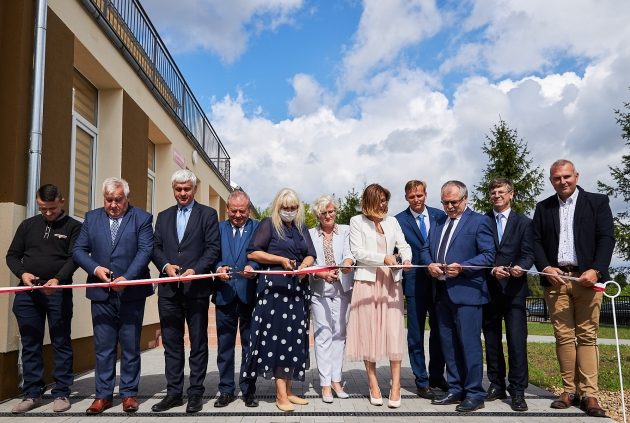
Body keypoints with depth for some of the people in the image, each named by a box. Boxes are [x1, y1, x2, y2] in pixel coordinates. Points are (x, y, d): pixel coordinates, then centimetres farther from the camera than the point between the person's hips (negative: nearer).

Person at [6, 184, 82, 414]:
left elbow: (74, 258, -7)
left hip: (58, 292, -3)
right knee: (30, 343, 8)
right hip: (27, 292, 4)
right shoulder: (28, 225, 13)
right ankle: (32, 394, 17)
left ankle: (62, 393, 9)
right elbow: (12, 255, 13)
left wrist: (58, 279, -23)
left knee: (61, 343, 2)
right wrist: (22, 273, -7)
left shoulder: (73, 227, 3)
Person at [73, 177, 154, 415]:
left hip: (131, 293, -2)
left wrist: (126, 278, -20)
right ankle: (103, 395, 18)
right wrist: (95, 268, -9)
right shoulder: (92, 218, 10)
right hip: (101, 293, 3)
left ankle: (129, 393, 17)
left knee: (131, 346, 7)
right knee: (103, 347, 8)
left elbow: (145, 250, -9)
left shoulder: (141, 218, 0)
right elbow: (79, 250, 8)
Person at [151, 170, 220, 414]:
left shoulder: (207, 214, 3)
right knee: (171, 343, 9)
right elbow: (156, 247, 11)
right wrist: (165, 265, -8)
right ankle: (173, 393, 18)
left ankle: (196, 393, 13)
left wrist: (195, 270, -17)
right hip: (169, 288, 4)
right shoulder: (163, 217, 16)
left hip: (196, 287, -4)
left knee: (198, 343, 4)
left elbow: (213, 248, -5)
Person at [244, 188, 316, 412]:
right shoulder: (268, 224, 0)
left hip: (297, 288, 6)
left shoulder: (301, 228, 16)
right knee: (277, 335, -7)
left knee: (294, 336, 6)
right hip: (274, 287, -6)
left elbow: (310, 255, 14)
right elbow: (252, 253, -7)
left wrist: (304, 265, -8)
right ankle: (280, 394, -2)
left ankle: (288, 390, 14)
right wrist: (281, 260, -12)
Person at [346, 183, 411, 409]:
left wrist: (406, 259, -16)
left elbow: (404, 246, 6)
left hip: (391, 281, 2)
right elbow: (357, 251, -5)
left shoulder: (392, 221, 14)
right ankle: (374, 385, 14)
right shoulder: (357, 221, 4)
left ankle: (395, 386, 2)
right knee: (368, 332, 3)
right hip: (367, 281, -2)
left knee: (394, 331, -4)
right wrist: (383, 258, -17)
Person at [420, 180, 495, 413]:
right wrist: (430, 264, -4)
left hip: (466, 291, -7)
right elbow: (425, 250, 17)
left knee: (469, 343, -3)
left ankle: (474, 394, 8)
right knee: (448, 344, 12)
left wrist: (461, 267, -19)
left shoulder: (479, 221, -2)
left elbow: (488, 255, -9)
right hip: (442, 292, 7)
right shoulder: (438, 223, 17)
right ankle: (455, 389, 23)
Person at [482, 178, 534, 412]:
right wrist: (492, 270, -15)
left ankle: (517, 391, 2)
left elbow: (528, 253, 0)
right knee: (491, 340, 9)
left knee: (517, 340, -6)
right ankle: (496, 385, 20)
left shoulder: (524, 222, 9)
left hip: (514, 289, -1)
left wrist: (520, 267, -21)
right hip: (488, 289, 2)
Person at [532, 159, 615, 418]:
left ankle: (589, 394, 3)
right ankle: (570, 391, 9)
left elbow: (606, 238, -3)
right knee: (563, 336, 3)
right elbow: (536, 242, 8)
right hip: (555, 278, 2)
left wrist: (596, 270, -16)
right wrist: (545, 267, -9)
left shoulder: (598, 202, 6)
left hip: (587, 277, -2)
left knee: (587, 336, -1)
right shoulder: (543, 208, 14)